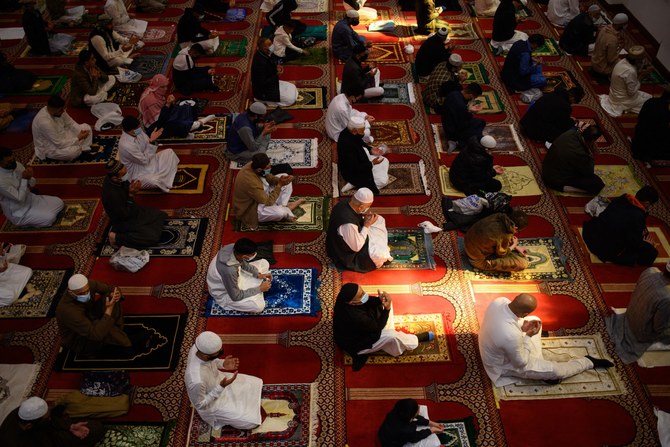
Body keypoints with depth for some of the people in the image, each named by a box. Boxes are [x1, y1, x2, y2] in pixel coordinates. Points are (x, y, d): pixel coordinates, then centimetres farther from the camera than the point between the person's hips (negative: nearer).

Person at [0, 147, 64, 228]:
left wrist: (29, 178, -21)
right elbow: (20, 198, -26)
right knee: (49, 218, -18)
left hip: (30, 198, 7)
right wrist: (24, 179, -28)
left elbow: (33, 184, 2)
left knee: (59, 202, 1)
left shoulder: (17, 165, -8)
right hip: (18, 212, -7)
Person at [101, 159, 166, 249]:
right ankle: (116, 237, -5)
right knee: (153, 237, -17)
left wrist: (133, 189, -17)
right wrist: (131, 194, -30)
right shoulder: (111, 194, -37)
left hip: (130, 210, 8)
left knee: (162, 216, 10)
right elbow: (125, 215, -27)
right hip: (123, 221, -8)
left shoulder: (119, 180, -14)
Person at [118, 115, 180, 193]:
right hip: (138, 173, -9)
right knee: (154, 181, -37)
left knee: (169, 152, 3)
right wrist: (151, 141, -27)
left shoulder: (137, 132, -9)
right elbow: (144, 160, -25)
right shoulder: (126, 146, -33)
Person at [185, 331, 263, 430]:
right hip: (211, 404, -6)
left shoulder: (199, 347, -25)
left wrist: (223, 364, -18)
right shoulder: (196, 381, -45)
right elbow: (200, 405, -25)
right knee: (251, 421, -1)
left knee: (256, 384, 13)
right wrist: (221, 387, -33)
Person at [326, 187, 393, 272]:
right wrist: (367, 225, -23)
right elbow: (357, 247, -27)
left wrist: (363, 217, -9)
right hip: (347, 257, -9)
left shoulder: (343, 203, -16)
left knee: (379, 220, 9)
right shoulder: (349, 224, -41)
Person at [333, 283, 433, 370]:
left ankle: (387, 332, 12)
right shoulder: (355, 317, -43)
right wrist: (387, 309, -30)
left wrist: (379, 300, -24)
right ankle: (417, 339, 7)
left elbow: (367, 302, -5)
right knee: (392, 336, -25)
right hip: (356, 344, -8)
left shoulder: (346, 296, -23)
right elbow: (377, 327, -25)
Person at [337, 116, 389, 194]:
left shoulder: (349, 132, -13)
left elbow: (361, 144, 9)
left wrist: (371, 150, -7)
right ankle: (355, 183, 0)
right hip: (352, 172, -9)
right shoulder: (348, 144, -39)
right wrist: (372, 163, -27)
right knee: (383, 181, -6)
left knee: (384, 161, 18)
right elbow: (354, 168, -31)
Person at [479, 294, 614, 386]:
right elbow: (521, 363, -24)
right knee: (555, 371, -6)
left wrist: (522, 328, -13)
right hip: (504, 364, -7)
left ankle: (540, 366, 24)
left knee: (535, 320, 17)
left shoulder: (499, 301, -24)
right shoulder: (511, 336, -44)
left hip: (496, 347, 8)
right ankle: (588, 362, 24)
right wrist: (528, 336, -20)